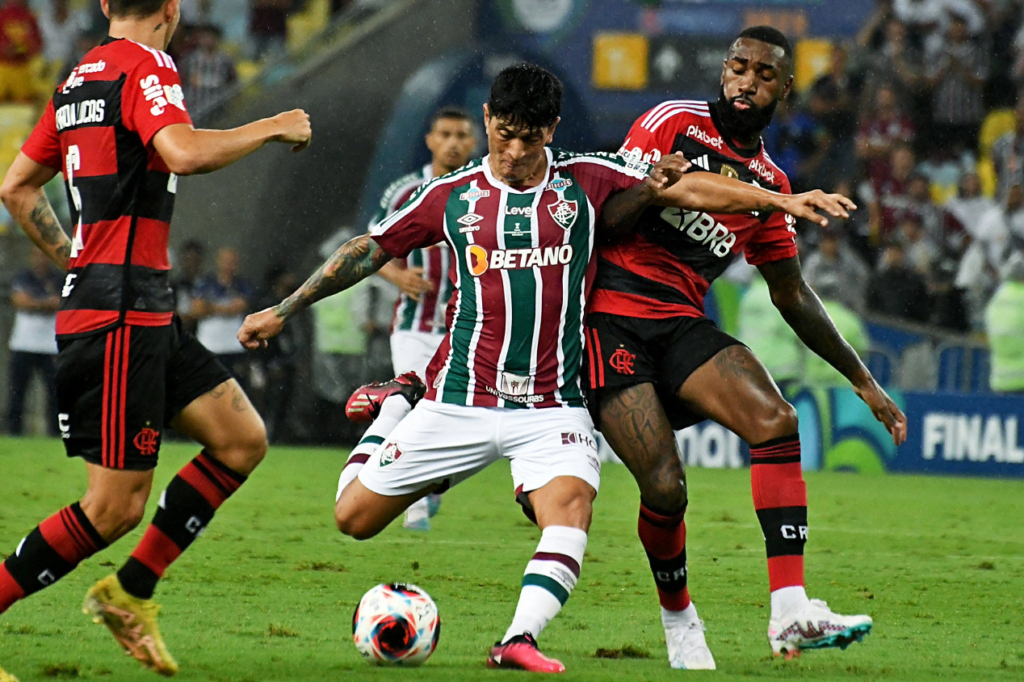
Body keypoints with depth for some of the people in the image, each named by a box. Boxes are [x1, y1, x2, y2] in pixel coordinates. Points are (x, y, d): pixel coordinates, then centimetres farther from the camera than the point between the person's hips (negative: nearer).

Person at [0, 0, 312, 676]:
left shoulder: (79, 79, 16)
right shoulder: (146, 68, -11)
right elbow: (183, 153, -30)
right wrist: (273, 128, -15)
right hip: (121, 316, -10)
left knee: (242, 441, 10)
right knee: (114, 507, -8)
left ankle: (130, 593, 13)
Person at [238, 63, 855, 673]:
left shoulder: (586, 181, 2)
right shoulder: (450, 197, 3)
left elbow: (688, 189, 0)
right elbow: (368, 252, 12)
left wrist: (783, 200, -6)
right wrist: (283, 312, 13)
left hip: (552, 406, -1)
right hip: (460, 399, 1)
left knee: (570, 507, -30)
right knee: (354, 518, 4)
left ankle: (520, 640, -39)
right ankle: (394, 407, 32)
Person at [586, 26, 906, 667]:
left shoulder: (770, 186, 14)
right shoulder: (674, 123, 0)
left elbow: (793, 296, 22)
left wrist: (864, 382, 21)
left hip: (682, 323, 5)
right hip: (612, 318, -5)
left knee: (776, 420, -22)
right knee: (665, 486, -17)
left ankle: (791, 612, -27)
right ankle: (679, 621, 11)